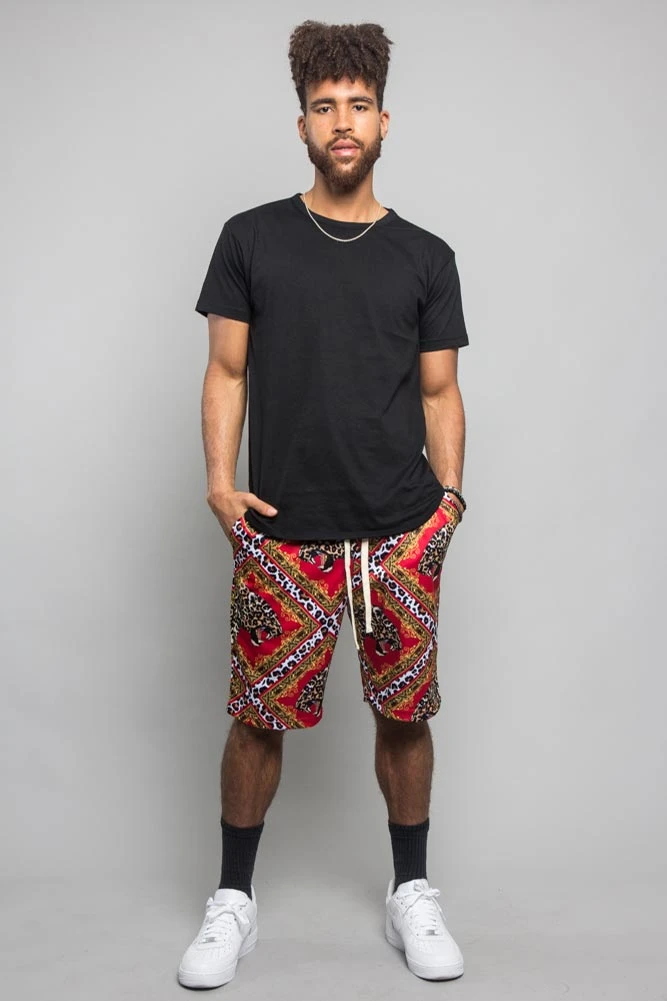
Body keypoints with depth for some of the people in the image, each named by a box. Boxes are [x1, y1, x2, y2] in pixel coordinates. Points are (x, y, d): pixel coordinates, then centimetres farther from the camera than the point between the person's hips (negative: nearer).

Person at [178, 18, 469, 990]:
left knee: (405, 712, 8)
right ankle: (233, 899, 24)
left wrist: (450, 492, -3)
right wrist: (220, 482, -7)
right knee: (258, 716, 4)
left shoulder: (425, 256, 9)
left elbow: (440, 391, 10)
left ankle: (412, 893, 28)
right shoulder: (251, 239, 5)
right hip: (282, 533, -1)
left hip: (401, 533, 1)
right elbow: (227, 373, 5)